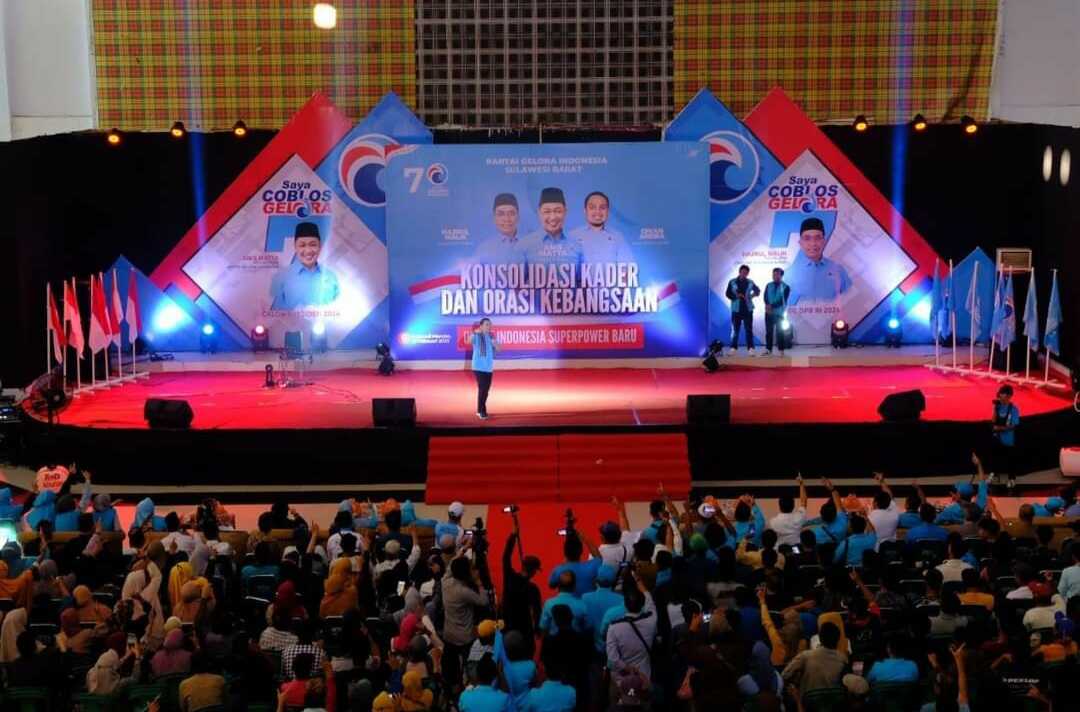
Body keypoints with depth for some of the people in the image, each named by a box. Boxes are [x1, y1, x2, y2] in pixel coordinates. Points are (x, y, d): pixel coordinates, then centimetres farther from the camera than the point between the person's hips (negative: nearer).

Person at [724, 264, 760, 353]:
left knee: (749, 329, -2)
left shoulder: (750, 282, 5)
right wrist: (736, 296, -15)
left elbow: (758, 290, 16)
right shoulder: (732, 282, 2)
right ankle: (733, 348, 8)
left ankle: (750, 348, -2)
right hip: (736, 309, -1)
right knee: (735, 329, 2)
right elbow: (727, 293, 1)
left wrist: (754, 294, -5)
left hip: (748, 309, 1)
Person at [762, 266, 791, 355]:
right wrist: (768, 306, -20)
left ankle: (781, 351, 0)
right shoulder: (769, 285, 11)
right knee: (769, 331, 3)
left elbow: (783, 301, -9)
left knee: (780, 332, -2)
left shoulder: (786, 287, 0)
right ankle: (768, 350, 7)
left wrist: (772, 306, -19)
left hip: (779, 313, -3)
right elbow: (765, 298, 1)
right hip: (769, 312, 3)